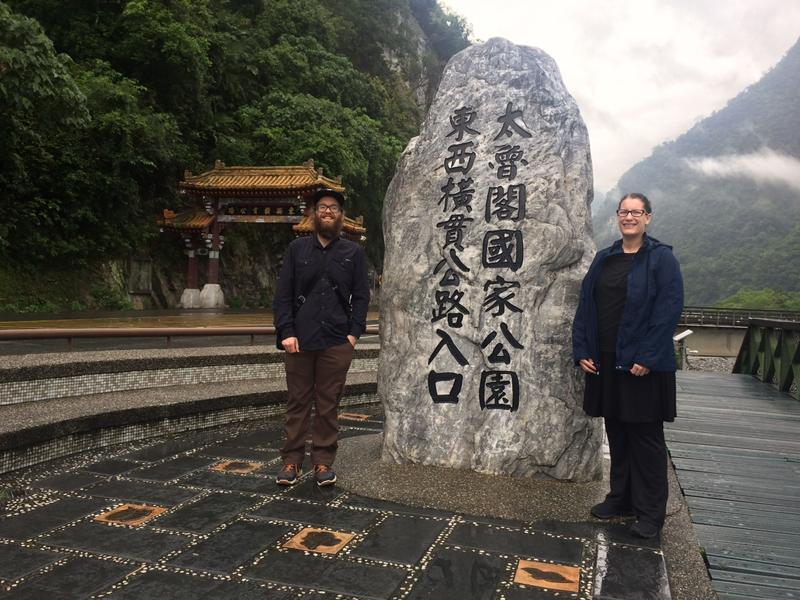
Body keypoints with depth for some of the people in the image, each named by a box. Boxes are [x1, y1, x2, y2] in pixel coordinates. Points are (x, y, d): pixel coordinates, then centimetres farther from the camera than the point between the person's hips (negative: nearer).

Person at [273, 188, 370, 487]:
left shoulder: (353, 252, 9)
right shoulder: (297, 248, 9)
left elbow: (361, 296, 7)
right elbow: (283, 294, 5)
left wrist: (354, 332, -4)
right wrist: (286, 332, -5)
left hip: (337, 342, 0)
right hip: (300, 340, 0)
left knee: (328, 404, 5)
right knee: (297, 402, 6)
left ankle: (324, 462, 16)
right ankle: (292, 461, 16)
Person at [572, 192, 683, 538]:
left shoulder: (661, 259, -6)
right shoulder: (604, 259, 10)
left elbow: (669, 309, -13)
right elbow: (585, 305, 9)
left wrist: (647, 358, -18)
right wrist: (582, 351, 1)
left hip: (643, 363, -5)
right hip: (606, 360, 5)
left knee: (645, 435, 3)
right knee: (616, 432, 14)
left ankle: (651, 511, 15)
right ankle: (621, 497, 28)